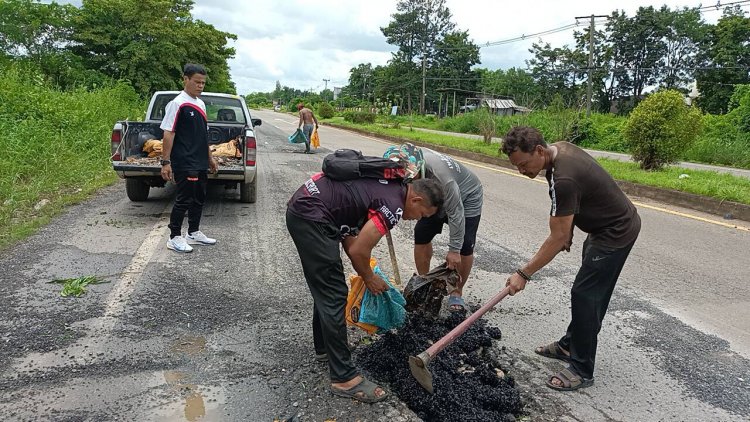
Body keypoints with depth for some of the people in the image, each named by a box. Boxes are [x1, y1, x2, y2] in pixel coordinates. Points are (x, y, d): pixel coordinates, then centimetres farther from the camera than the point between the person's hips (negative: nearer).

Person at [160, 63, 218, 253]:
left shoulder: (201, 104, 12)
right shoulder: (178, 104, -12)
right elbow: (168, 134, -14)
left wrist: (209, 157, 21)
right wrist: (165, 162, -17)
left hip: (200, 163, 8)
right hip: (184, 164, -8)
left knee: (199, 198, 14)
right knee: (184, 199, -3)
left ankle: (194, 232, 28)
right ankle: (174, 237, 9)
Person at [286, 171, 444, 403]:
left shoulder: (388, 186, 15)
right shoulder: (393, 205, -13)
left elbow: (349, 235, 19)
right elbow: (358, 251, -13)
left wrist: (366, 274, 19)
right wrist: (369, 278, 6)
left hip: (302, 207, 11)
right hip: (310, 216, -11)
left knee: (325, 288, 21)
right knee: (334, 295, -5)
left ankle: (324, 347, 38)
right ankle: (344, 378, 4)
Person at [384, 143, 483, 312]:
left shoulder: (440, 174, -44)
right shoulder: (411, 157, -26)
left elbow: (455, 213, -32)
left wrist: (454, 250, -26)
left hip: (467, 199, -6)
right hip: (439, 198, 6)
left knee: (465, 246, -12)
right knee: (421, 234, -1)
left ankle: (457, 292, 8)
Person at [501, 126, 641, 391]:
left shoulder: (563, 180, -33)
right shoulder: (559, 148, -3)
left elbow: (557, 239, -28)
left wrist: (524, 274, -24)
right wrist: (567, 229, 15)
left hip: (616, 233, -10)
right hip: (607, 225, 10)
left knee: (585, 295, -6)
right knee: (591, 293, 19)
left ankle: (582, 371, 5)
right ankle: (570, 346, 33)